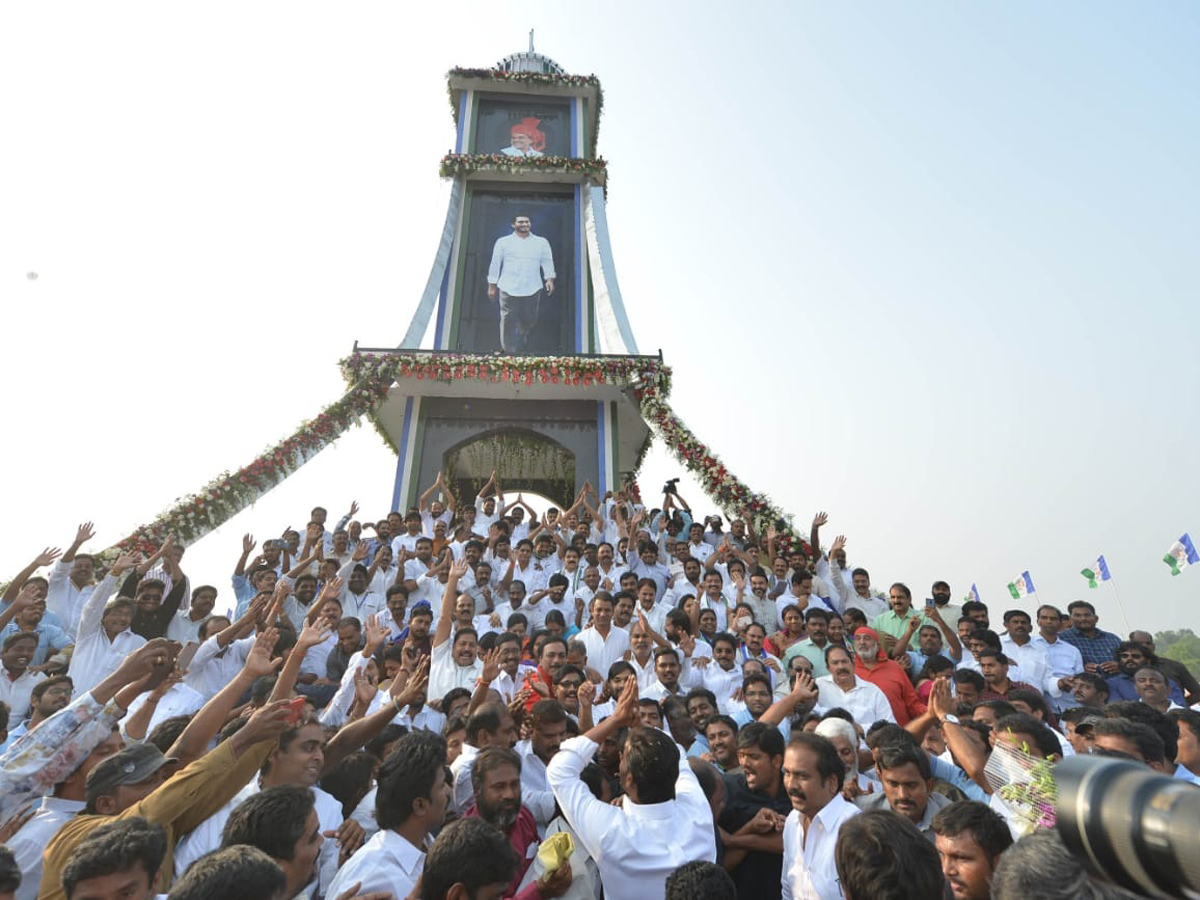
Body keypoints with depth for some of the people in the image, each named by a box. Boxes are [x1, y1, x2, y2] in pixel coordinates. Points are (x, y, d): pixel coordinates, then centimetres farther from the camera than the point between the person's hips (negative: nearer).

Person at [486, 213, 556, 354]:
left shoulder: (541, 242, 12)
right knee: (509, 322, -6)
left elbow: (547, 261, 9)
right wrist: (492, 286, 8)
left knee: (529, 320, 6)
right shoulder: (503, 242, 9)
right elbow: (495, 264, 10)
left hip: (532, 289, 2)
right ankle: (509, 351, -2)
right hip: (508, 289, -1)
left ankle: (522, 349, 25)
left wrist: (549, 279, -8)